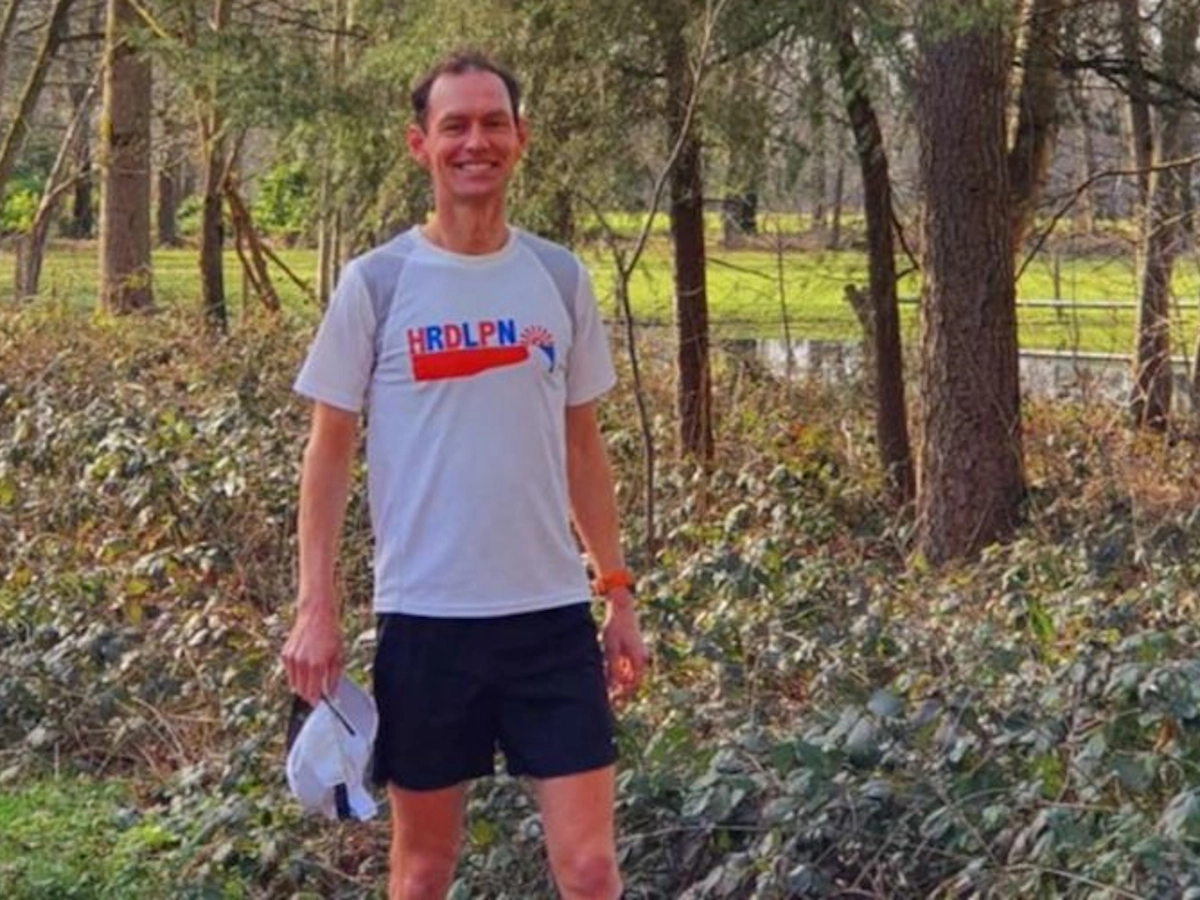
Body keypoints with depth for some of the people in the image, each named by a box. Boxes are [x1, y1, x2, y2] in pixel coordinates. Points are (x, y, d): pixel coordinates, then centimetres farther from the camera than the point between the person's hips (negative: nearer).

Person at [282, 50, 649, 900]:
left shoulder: (560, 278, 6)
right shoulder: (375, 284, -3)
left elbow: (582, 446, 12)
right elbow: (330, 452, 0)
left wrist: (619, 593, 9)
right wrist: (316, 606, -7)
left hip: (552, 610, 2)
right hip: (424, 614, -2)